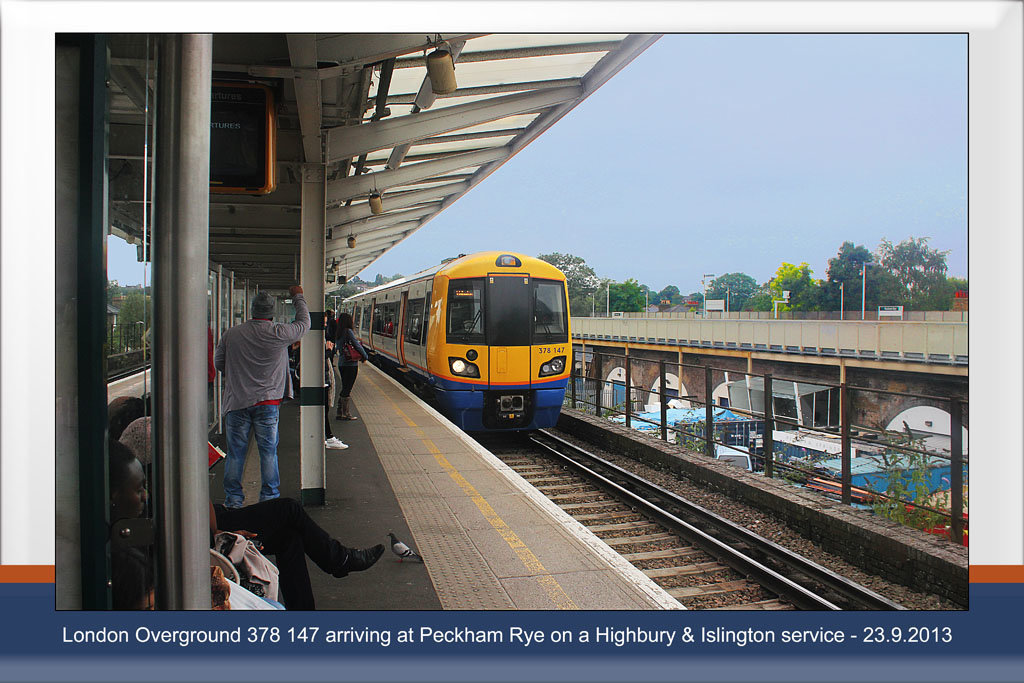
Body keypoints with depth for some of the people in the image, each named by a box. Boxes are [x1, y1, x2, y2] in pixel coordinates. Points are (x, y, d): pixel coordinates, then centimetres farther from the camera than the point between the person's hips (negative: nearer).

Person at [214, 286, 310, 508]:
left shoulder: (230, 334, 1)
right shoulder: (279, 333, -7)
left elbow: (218, 362, 12)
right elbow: (303, 323, 9)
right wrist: (298, 298, 21)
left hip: (236, 401, 2)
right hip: (267, 402, -2)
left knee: (235, 452, 9)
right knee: (268, 451, 7)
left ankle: (233, 500, 15)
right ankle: (269, 497, 12)